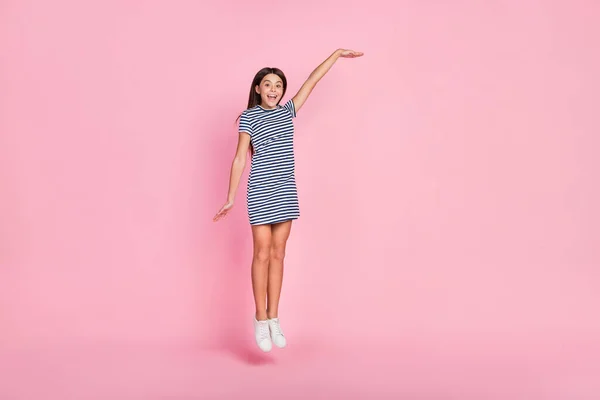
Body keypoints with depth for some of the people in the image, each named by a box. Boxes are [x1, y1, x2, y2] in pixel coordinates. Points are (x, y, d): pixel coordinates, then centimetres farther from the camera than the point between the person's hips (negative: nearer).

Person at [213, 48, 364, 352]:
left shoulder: (288, 111, 11)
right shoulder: (249, 117, -1)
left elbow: (312, 81, 15)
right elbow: (239, 159, -2)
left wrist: (337, 54, 20)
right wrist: (230, 199, -3)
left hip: (286, 192, 4)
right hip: (261, 193, -4)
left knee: (278, 253, 7)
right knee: (262, 253, -1)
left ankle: (273, 319, 14)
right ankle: (261, 319, 10)